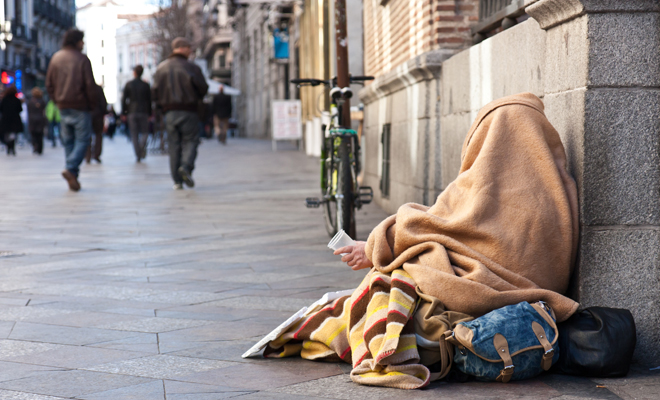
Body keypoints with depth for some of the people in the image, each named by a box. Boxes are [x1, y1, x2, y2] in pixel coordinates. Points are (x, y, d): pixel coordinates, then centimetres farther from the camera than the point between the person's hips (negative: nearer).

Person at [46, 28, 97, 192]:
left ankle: (73, 178, 8)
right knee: (82, 139, -1)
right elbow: (90, 84, -11)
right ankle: (71, 169, -21)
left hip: (63, 106, 6)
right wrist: (93, 103, 0)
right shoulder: (82, 59, -8)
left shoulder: (55, 58, 9)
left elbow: (49, 84, 10)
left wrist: (57, 100, 16)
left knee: (68, 140, 10)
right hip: (80, 106, -6)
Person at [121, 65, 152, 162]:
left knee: (134, 135, 5)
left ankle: (138, 155, -1)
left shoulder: (128, 85, 1)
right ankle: (142, 147, -21)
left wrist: (123, 113, 5)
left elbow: (124, 99, 0)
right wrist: (149, 113, 9)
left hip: (132, 113, 0)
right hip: (143, 112, 0)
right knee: (144, 132, 8)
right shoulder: (145, 85, 2)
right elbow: (149, 100, 3)